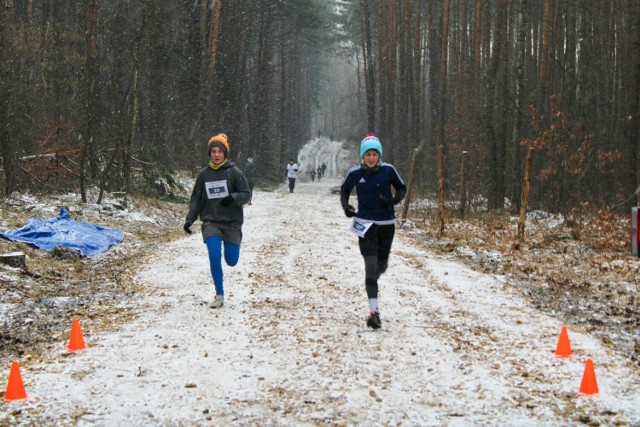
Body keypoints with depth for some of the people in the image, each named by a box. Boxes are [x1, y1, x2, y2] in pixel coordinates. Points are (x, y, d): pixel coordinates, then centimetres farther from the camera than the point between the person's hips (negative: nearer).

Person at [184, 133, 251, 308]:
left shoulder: (234, 172, -3)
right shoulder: (203, 174, 5)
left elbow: (246, 194, -2)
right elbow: (196, 199, 11)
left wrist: (232, 198, -22)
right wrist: (189, 220, 1)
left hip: (232, 222, -1)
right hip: (210, 222, 1)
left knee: (231, 261, 1)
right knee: (214, 256, -17)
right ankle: (219, 296, -5)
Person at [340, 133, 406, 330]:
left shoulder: (388, 170, -7)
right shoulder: (355, 173, -7)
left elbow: (402, 188, 5)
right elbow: (344, 190, 11)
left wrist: (394, 200, -15)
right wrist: (345, 206, -8)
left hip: (387, 224, 2)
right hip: (365, 224, -2)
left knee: (381, 266, 16)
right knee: (371, 265, -14)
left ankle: (372, 280, 54)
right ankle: (374, 311, -16)